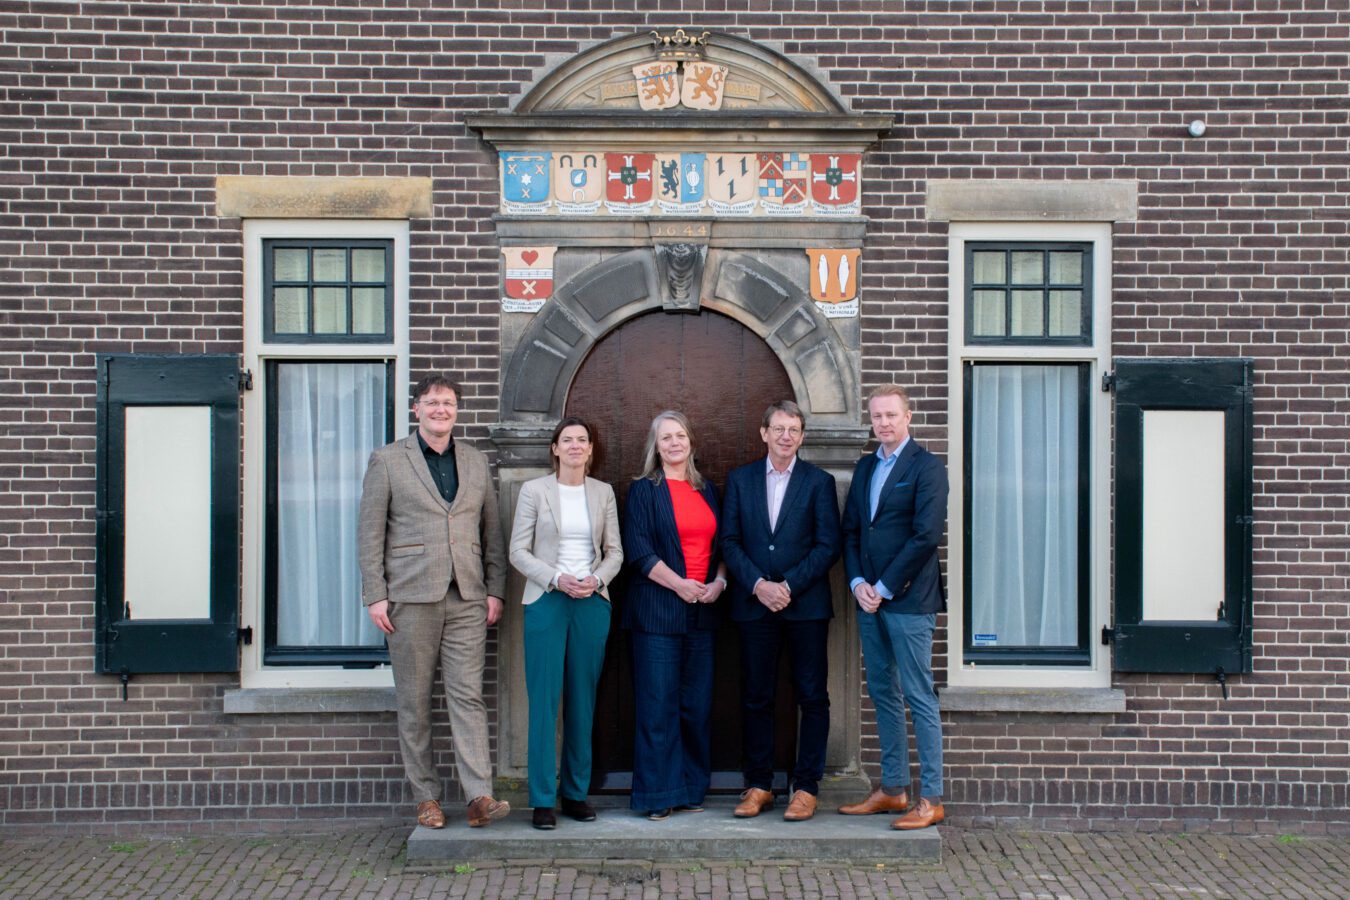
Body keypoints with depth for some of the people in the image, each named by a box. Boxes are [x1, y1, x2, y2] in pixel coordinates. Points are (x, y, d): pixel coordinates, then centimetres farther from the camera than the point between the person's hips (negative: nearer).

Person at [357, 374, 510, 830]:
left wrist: (495, 590, 6)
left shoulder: (476, 462, 13)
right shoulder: (387, 460, 3)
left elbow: (492, 531, 14)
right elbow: (370, 532, 0)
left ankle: (479, 796, -3)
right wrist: (375, 596, -6)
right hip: (410, 598, -2)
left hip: (466, 598, 2)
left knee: (468, 695, -3)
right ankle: (426, 796, 14)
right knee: (414, 702, 5)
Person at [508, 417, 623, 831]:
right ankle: (543, 799, 4)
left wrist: (596, 579, -9)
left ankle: (577, 792, 16)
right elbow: (518, 551, -1)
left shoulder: (603, 493, 10)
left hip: (592, 603, 3)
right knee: (544, 700, -3)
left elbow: (615, 552, 10)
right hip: (546, 602, -2)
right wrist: (557, 580, -13)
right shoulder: (534, 490, 3)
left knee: (583, 700, 6)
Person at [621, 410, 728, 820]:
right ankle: (657, 794, 5)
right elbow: (637, 549, -7)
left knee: (697, 704, 6)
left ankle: (690, 788, 17)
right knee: (657, 703, -4)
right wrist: (679, 584, -14)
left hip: (702, 610, 5)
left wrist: (719, 581, -2)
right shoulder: (643, 490, 1)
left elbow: (722, 544, 16)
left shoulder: (707, 490, 15)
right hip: (657, 610, -4)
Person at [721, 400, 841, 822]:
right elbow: (729, 542, 4)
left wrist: (788, 586, -12)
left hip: (807, 605, -1)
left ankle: (806, 787, 12)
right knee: (756, 698, 7)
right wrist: (758, 585, -10)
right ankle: (759, 785, 18)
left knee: (813, 697, 2)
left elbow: (828, 546, -3)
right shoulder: (739, 480, 8)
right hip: (754, 604, 2)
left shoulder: (819, 481, 3)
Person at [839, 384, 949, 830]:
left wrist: (883, 587, -13)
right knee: (883, 694, 12)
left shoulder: (926, 466, -7)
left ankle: (930, 799, 6)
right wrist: (858, 583, -1)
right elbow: (850, 530, 14)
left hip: (908, 599, -7)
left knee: (919, 698, -2)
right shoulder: (865, 467, 15)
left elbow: (927, 535, -15)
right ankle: (892, 789, 22)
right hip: (870, 598, 7)